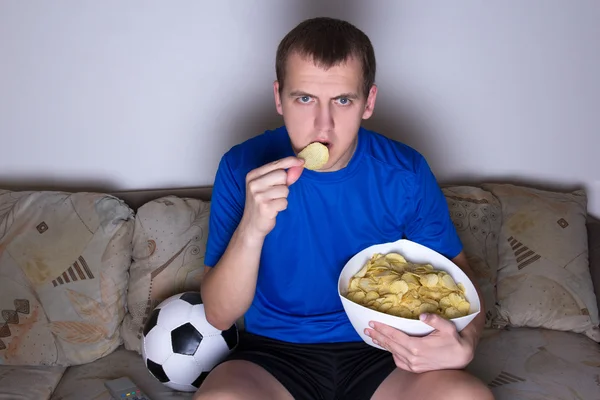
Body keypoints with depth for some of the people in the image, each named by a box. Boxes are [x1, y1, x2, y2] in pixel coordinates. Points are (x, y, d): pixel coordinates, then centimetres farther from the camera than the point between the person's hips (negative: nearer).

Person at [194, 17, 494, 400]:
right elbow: (219, 315, -10)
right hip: (275, 353, -1)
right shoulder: (243, 167, -11)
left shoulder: (406, 173, -8)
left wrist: (463, 344, -20)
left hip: (381, 351, 2)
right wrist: (251, 230, -30)